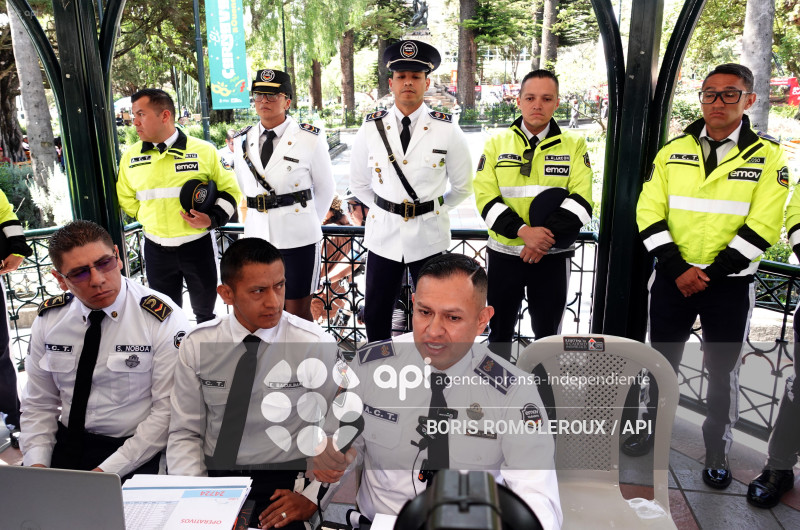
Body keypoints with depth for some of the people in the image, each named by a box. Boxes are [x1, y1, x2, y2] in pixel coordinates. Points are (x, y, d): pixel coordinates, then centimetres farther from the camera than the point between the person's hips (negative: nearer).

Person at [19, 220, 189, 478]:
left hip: (135, 451, -4)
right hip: (65, 444, 5)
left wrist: (106, 472, -18)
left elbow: (167, 412, -13)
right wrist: (37, 464, -5)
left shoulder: (164, 320, -12)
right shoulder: (48, 319, 4)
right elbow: (38, 404, 11)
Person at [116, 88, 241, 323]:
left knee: (205, 310, 16)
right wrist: (150, 218, -1)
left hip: (197, 245, -2)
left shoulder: (203, 150, -6)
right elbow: (126, 198, 11)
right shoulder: (131, 156, 2)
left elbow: (229, 190, -1)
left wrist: (212, 219, -16)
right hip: (156, 249, 2)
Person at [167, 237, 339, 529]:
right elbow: (185, 433, 4)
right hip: (212, 476, 2)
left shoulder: (317, 346, -10)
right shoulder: (197, 344, -1)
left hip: (284, 482, -2)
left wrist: (311, 497, -13)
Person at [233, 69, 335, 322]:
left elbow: (325, 188, 4)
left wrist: (309, 222, 8)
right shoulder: (242, 141, 6)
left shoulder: (310, 138, -6)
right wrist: (256, 218, 15)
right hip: (257, 237, 4)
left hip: (298, 239, -4)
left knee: (298, 311, 4)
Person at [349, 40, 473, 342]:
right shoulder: (372, 129, -1)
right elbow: (358, 183, 12)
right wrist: (382, 209, 8)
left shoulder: (447, 131, -5)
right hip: (383, 234, 2)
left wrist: (434, 210, 5)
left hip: (429, 236, -1)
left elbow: (462, 186, 7)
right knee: (376, 315, 12)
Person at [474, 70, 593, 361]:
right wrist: (523, 231, -22)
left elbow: (581, 201, -8)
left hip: (552, 258, 0)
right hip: (504, 254, 1)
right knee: (500, 330, 16)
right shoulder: (497, 143, 1)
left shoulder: (574, 146, 0)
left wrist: (547, 236, -22)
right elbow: (486, 198, -8)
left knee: (548, 333, 13)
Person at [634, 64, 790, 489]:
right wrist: (677, 268, -13)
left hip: (729, 284, -2)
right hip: (672, 277, 2)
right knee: (661, 359, 14)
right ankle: (651, 426, 36)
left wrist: (710, 272, -17)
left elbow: (762, 227, -11)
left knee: (723, 371, 10)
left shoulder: (767, 157, -4)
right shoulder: (673, 151, 3)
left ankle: (717, 451, 28)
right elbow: (649, 212, -3)